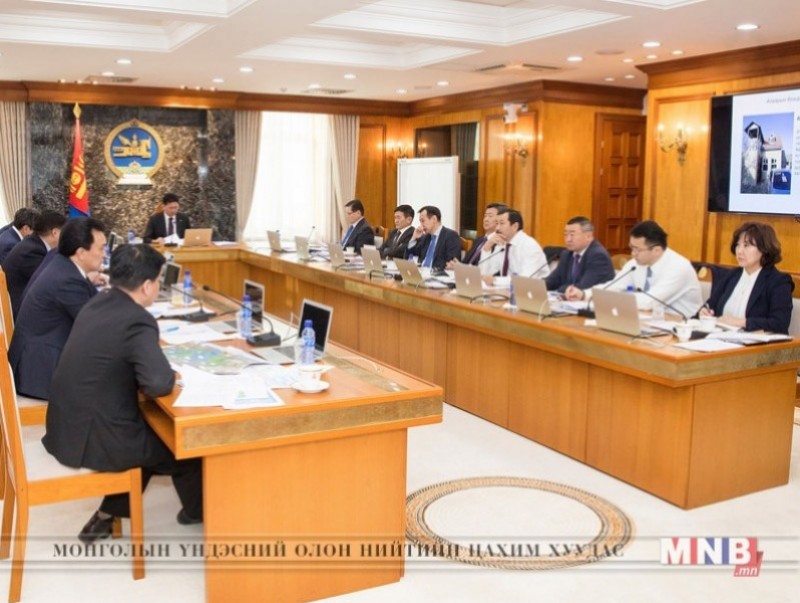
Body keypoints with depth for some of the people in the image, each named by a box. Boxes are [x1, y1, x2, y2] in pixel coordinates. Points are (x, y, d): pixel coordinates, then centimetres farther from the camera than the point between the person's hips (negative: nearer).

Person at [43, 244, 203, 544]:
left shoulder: (99, 302, 4)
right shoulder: (138, 321, -23)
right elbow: (159, 384, -33)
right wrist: (172, 374, -11)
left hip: (67, 425, 8)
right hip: (92, 437, -8)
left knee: (153, 432, 28)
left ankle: (109, 514, 32)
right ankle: (197, 510, 40)